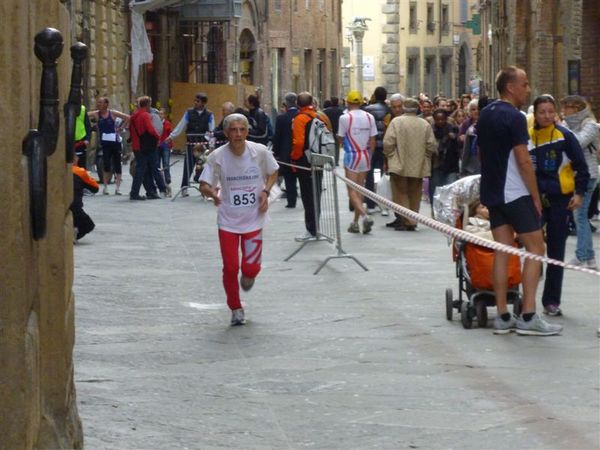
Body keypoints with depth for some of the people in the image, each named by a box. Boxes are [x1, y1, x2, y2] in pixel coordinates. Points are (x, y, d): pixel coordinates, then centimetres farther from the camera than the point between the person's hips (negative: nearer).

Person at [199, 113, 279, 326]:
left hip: (253, 219, 0)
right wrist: (212, 192, -32)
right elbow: (204, 185, -9)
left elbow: (273, 173, 9)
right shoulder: (217, 157, -12)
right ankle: (235, 309, 20)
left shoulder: (260, 152, -10)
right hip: (228, 220, 0)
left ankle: (248, 276, 33)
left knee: (250, 267, -7)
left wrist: (266, 191, -8)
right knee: (230, 267, -1)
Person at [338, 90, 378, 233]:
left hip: (351, 155, -4)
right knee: (360, 189, 13)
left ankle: (364, 215, -24)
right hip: (365, 155, 5)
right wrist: (369, 155, 13)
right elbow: (372, 140, 3)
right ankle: (355, 222, 17)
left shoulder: (345, 118, -12)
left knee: (352, 191, -2)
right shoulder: (369, 117, 0)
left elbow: (341, 138, -4)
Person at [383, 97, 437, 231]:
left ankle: (404, 221, -4)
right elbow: (432, 145, -1)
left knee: (401, 193, 4)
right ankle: (412, 222, 14)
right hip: (418, 166, 3)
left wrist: (389, 156, 4)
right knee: (414, 195, 12)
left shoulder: (396, 122, -9)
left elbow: (388, 142, -12)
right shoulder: (425, 124, -2)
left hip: (399, 165, -3)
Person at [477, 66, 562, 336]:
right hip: (515, 193, -8)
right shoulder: (514, 118, -15)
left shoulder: (485, 115, 12)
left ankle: (503, 317, 5)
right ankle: (528, 317, -8)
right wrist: (536, 197, -11)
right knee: (535, 249, -3)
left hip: (492, 192, 8)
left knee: (502, 251, 7)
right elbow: (523, 161, -17)